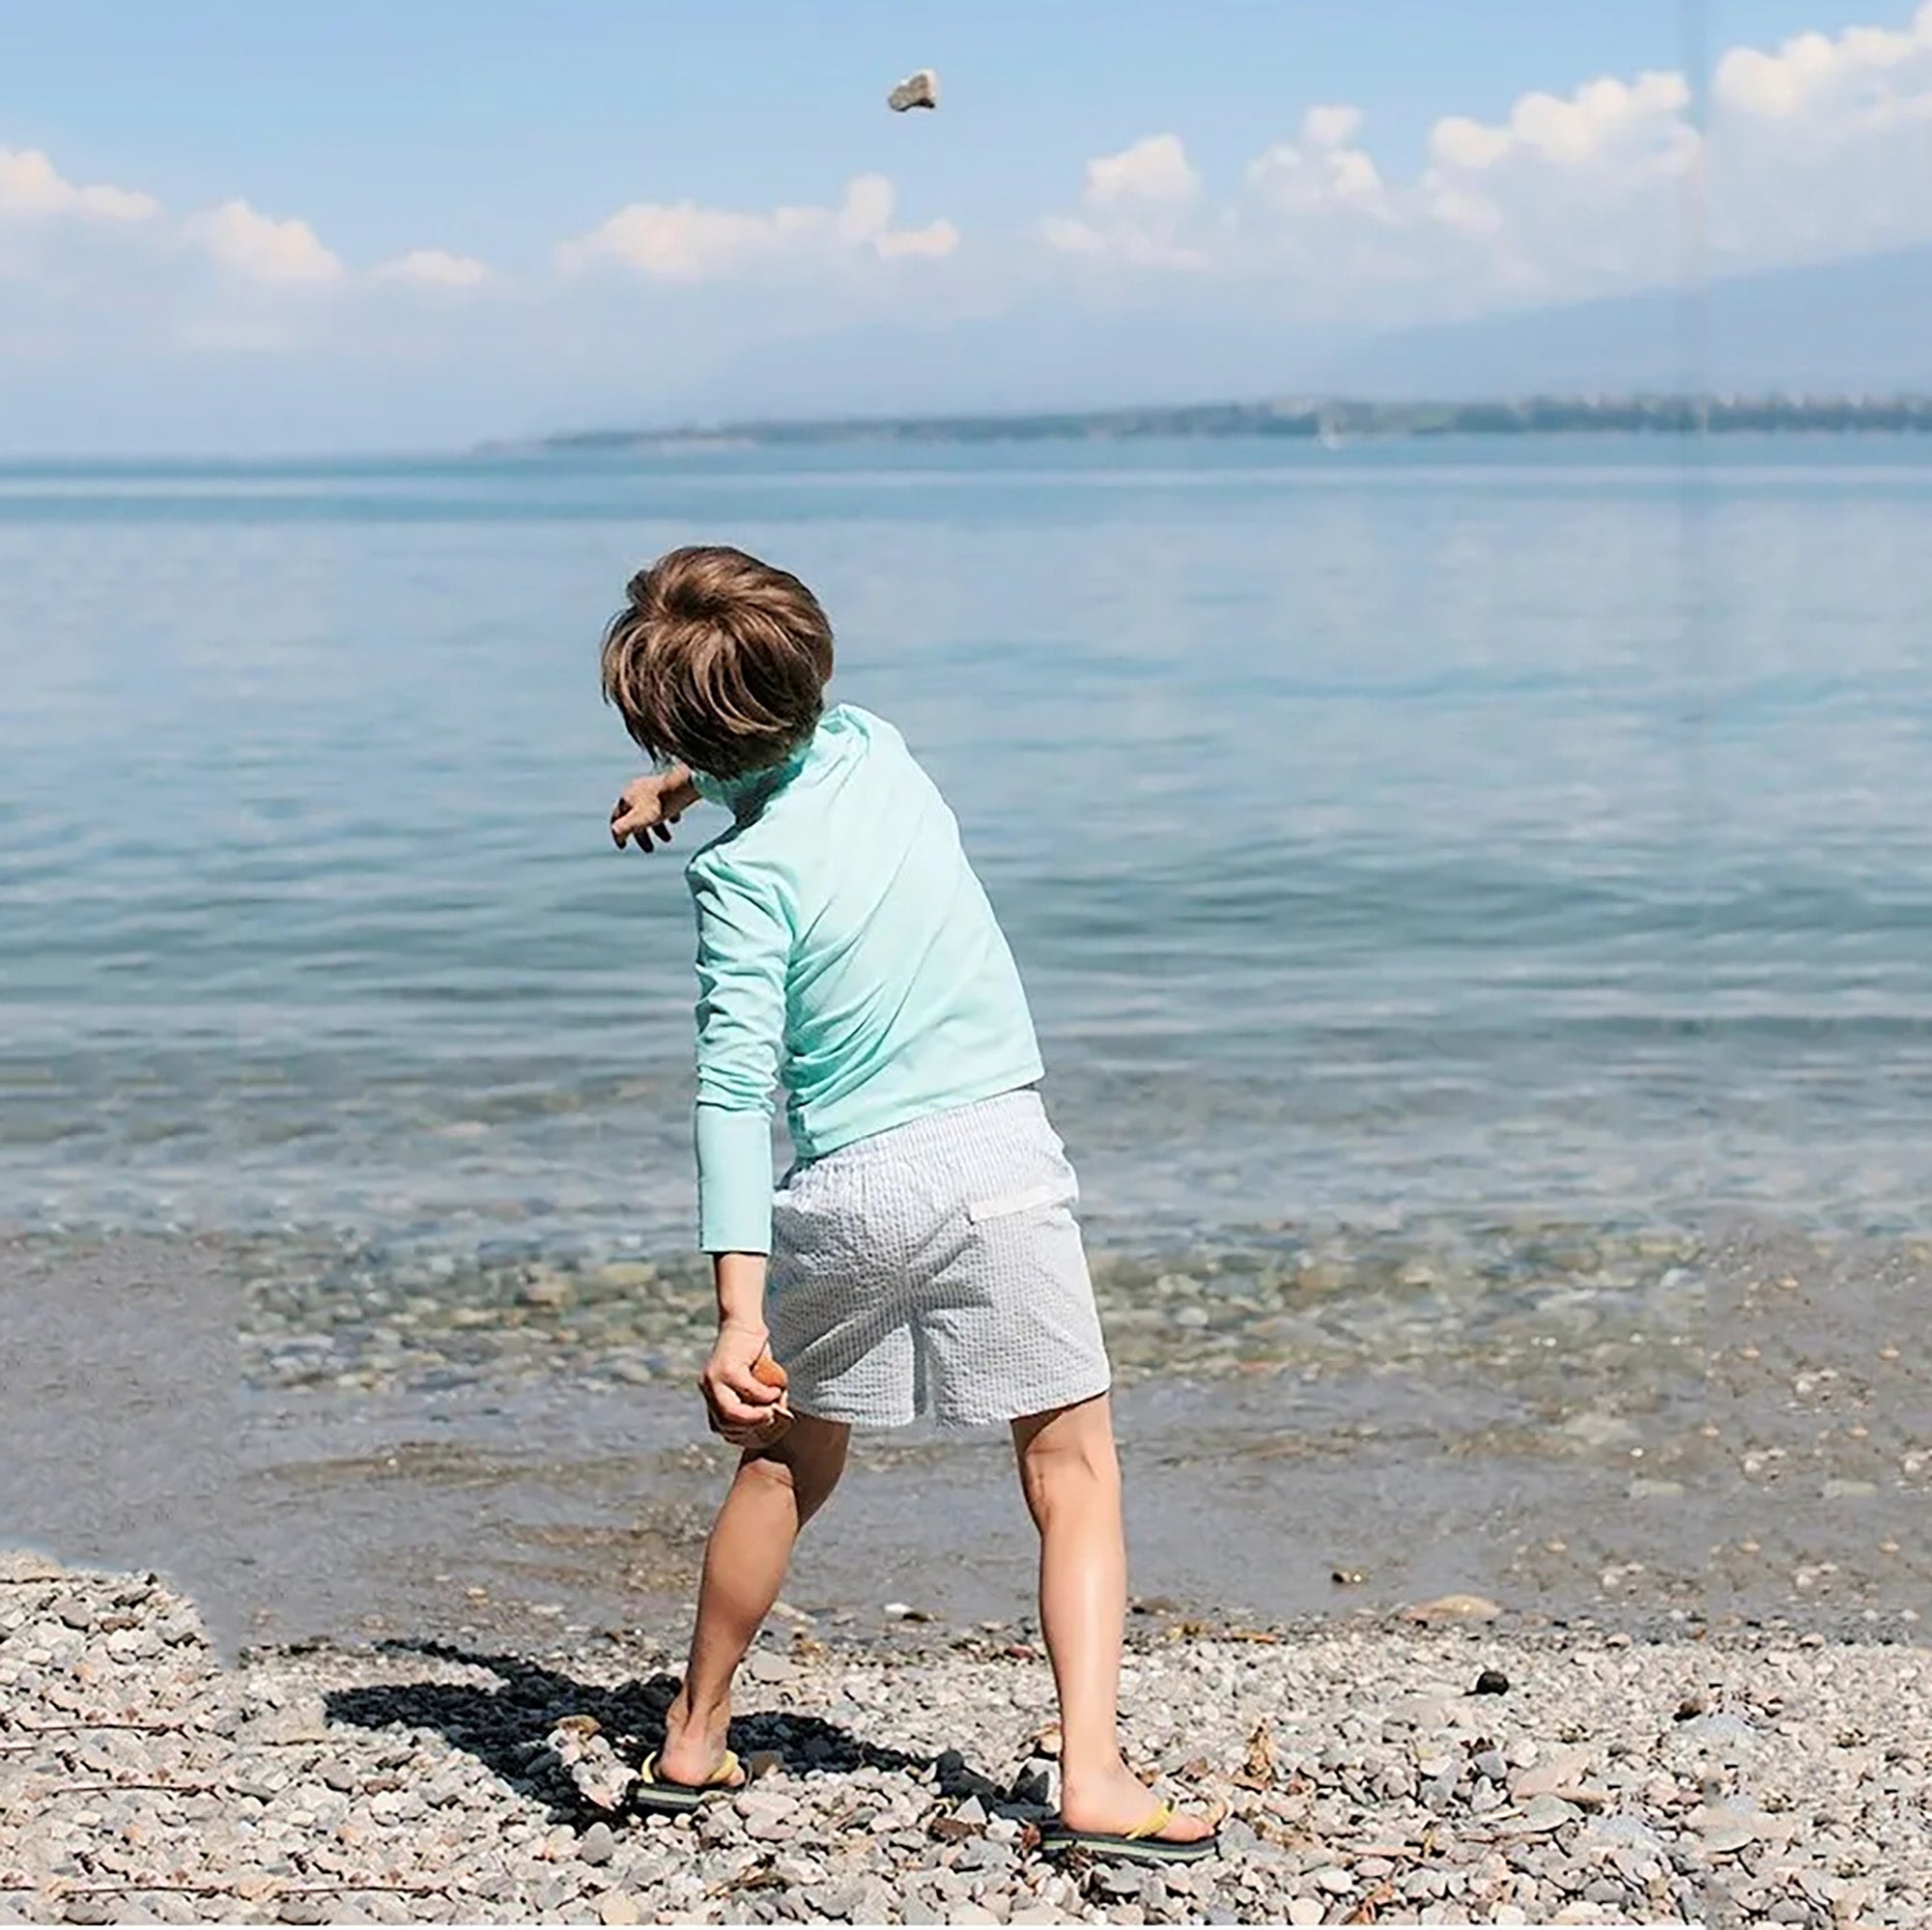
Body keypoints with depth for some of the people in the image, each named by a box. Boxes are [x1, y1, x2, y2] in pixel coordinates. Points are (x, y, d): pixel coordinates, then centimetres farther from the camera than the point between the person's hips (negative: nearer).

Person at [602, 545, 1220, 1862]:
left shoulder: (743, 872, -9)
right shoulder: (876, 749, 4)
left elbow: (736, 1091, -17)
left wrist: (738, 1313, -21)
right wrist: (687, 783, 41)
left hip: (844, 1193, -1)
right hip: (998, 1158, 1)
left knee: (788, 1465, 18)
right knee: (1075, 1470, 3)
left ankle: (694, 1741, 32)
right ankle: (1094, 1778, -8)